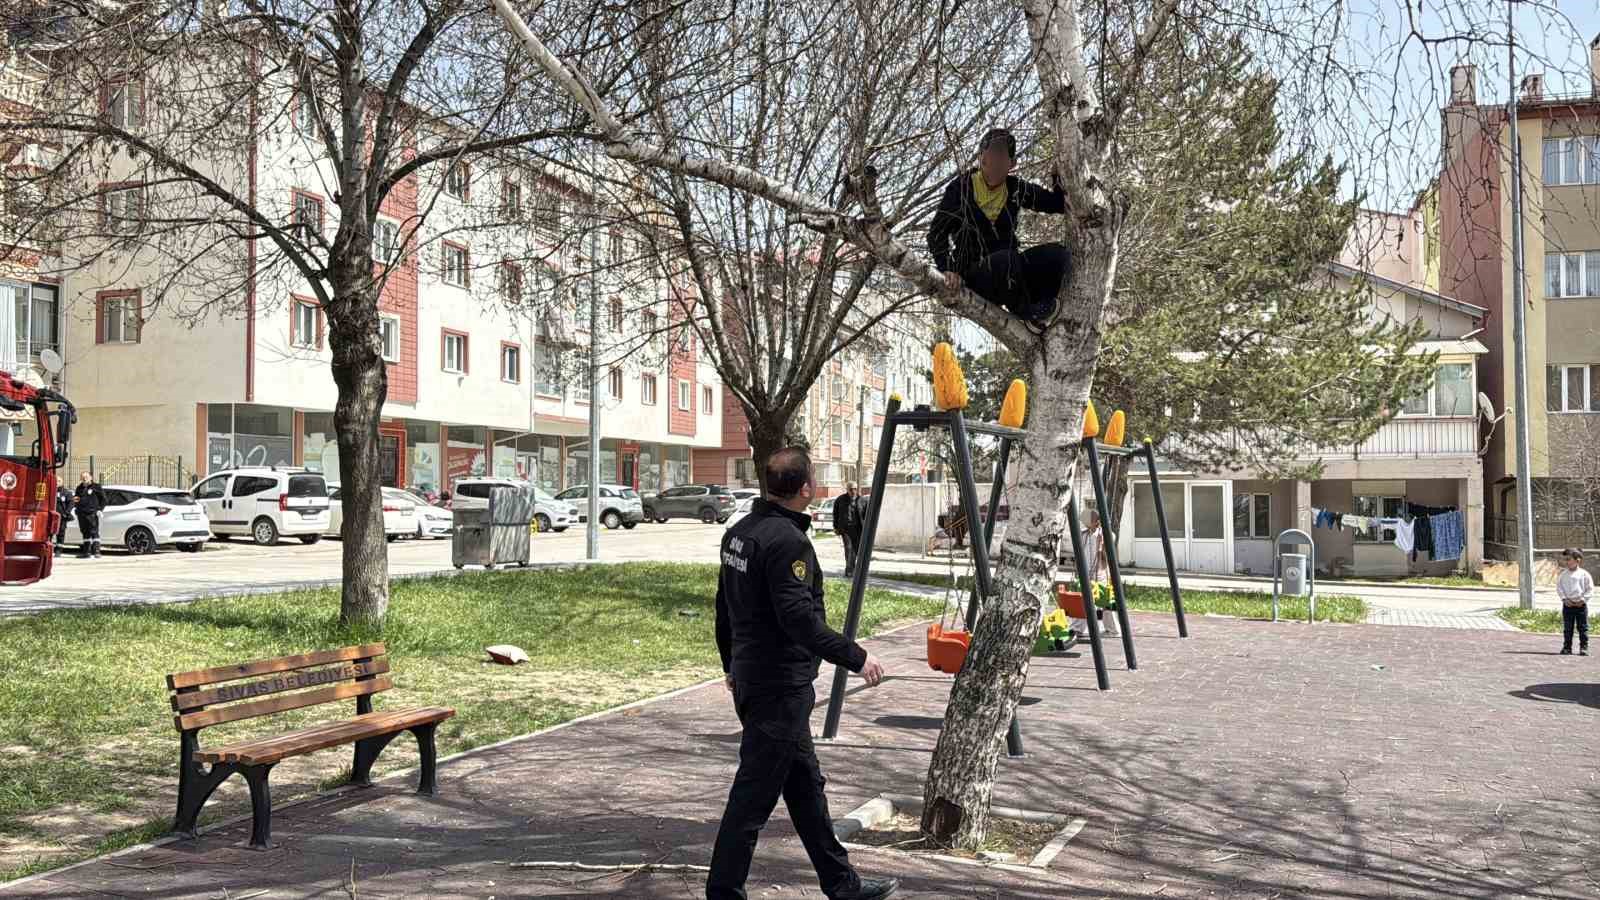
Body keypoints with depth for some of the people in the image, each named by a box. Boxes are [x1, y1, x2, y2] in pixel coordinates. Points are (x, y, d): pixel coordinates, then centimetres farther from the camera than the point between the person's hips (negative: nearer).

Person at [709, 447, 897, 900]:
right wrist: (856, 657, -20)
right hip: (780, 686, -10)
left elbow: (724, 609, 18)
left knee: (805, 785, 18)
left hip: (750, 675, 10)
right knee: (754, 795, -2)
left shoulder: (738, 532, 10)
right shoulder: (787, 540, -20)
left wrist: (732, 665, 27)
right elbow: (799, 619, -26)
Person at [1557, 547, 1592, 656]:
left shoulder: (1584, 574, -3)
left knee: (1583, 627, 2)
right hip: (1568, 604, 2)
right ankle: (1567, 647, 11)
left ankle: (1584, 647, 9)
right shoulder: (1563, 574, 4)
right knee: (1567, 628, 5)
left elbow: (1590, 589, 0)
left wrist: (1583, 599, -10)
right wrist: (1564, 599, -8)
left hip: (1581, 604, -2)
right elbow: (1559, 587, 5)